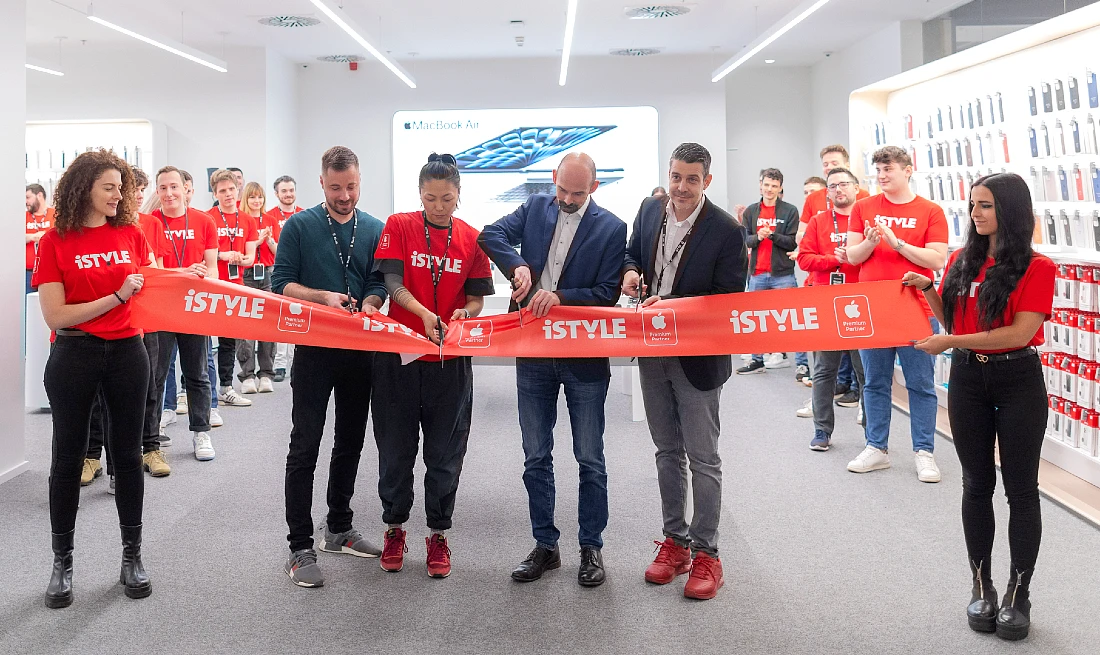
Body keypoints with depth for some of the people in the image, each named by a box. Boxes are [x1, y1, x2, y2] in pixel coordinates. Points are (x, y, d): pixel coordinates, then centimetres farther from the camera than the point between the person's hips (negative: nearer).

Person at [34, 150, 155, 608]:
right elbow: (55, 316, -12)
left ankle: (132, 557, 22)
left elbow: (149, 290, 16)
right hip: (74, 356, -2)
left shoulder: (132, 235, 3)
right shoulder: (55, 242, -6)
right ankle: (62, 563, 22)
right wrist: (117, 296, -17)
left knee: (127, 454, 9)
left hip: (127, 351, 3)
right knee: (68, 457, 8)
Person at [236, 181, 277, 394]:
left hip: (268, 275, 3)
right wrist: (257, 241, -15)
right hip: (246, 275, -3)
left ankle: (266, 375, 7)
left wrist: (269, 240, -7)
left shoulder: (271, 221, 13)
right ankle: (247, 376, -1)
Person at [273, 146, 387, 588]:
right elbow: (281, 283, -5)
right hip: (314, 348, -4)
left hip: (359, 349, 4)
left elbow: (378, 285, 3)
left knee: (350, 441, 13)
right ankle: (301, 548, 2)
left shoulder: (375, 229, 6)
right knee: (305, 447, -4)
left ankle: (339, 528, 29)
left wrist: (368, 306, -18)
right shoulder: (299, 226, -2)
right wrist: (323, 296, -21)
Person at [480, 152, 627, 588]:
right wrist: (517, 265, -22)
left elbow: (608, 293, -9)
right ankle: (544, 546, 23)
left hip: (585, 358, -3)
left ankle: (591, 548, 20)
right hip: (533, 355, 3)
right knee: (536, 457, 10)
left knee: (590, 460, 6)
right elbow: (491, 235, -4)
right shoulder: (536, 209, 6)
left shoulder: (611, 228, -5)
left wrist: (561, 297, -23)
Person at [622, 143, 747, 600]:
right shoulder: (650, 210, 2)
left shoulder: (726, 231, -15)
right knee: (667, 451, 16)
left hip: (698, 357, -5)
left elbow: (729, 299, -14)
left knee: (703, 458, 3)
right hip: (653, 352, 6)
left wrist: (673, 306, -25)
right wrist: (630, 271, -7)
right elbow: (632, 251, 17)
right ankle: (675, 541, 28)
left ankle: (706, 553, 14)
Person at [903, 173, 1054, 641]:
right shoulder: (961, 261, 5)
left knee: (1020, 489, 4)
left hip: (1018, 382, -4)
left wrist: (950, 342, -22)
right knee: (976, 485, 11)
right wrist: (928, 290, -4)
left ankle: (1019, 593, 15)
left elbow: (1021, 332, -20)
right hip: (967, 379, 5)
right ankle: (981, 585, 22)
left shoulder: (1036, 267, -10)